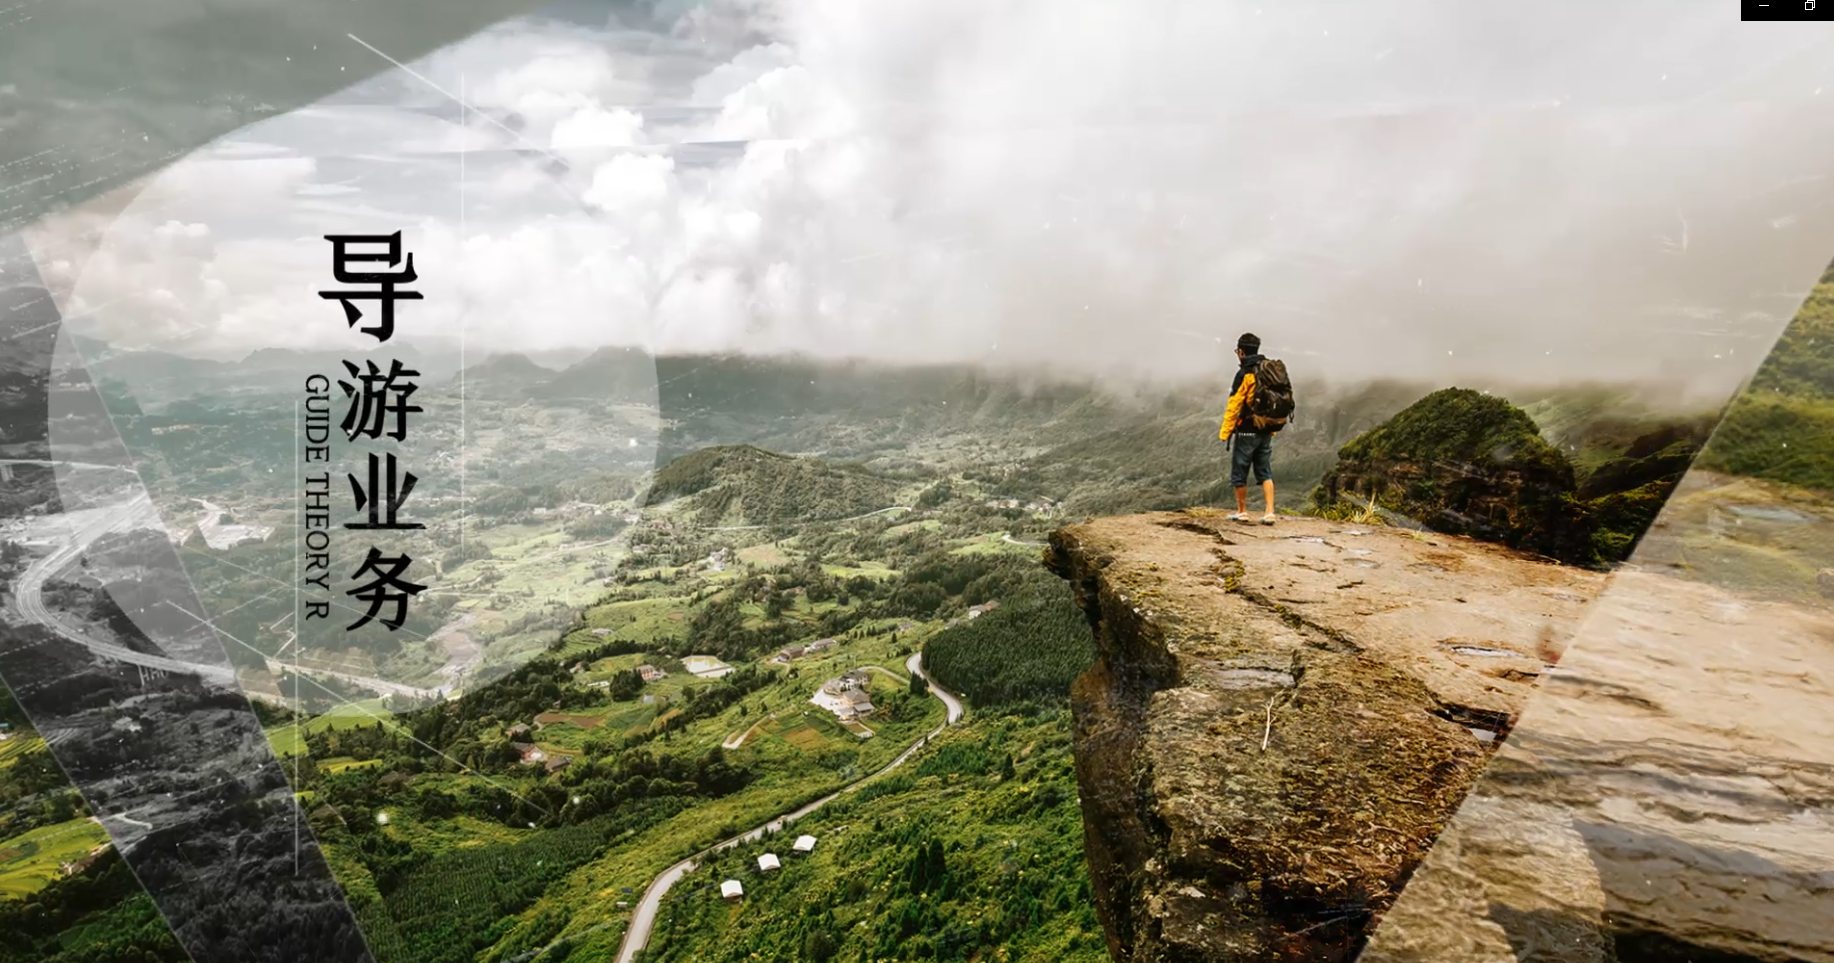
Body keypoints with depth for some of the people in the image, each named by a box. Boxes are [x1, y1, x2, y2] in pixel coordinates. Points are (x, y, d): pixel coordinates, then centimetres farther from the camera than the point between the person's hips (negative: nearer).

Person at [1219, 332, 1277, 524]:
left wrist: (1225, 432, -12)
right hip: (1266, 431, 7)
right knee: (1265, 473, 10)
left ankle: (1242, 511, 15)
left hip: (1246, 431, -7)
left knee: (1239, 472, 7)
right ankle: (1270, 512, 1)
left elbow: (1234, 406, -16)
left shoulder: (1245, 374, -13)